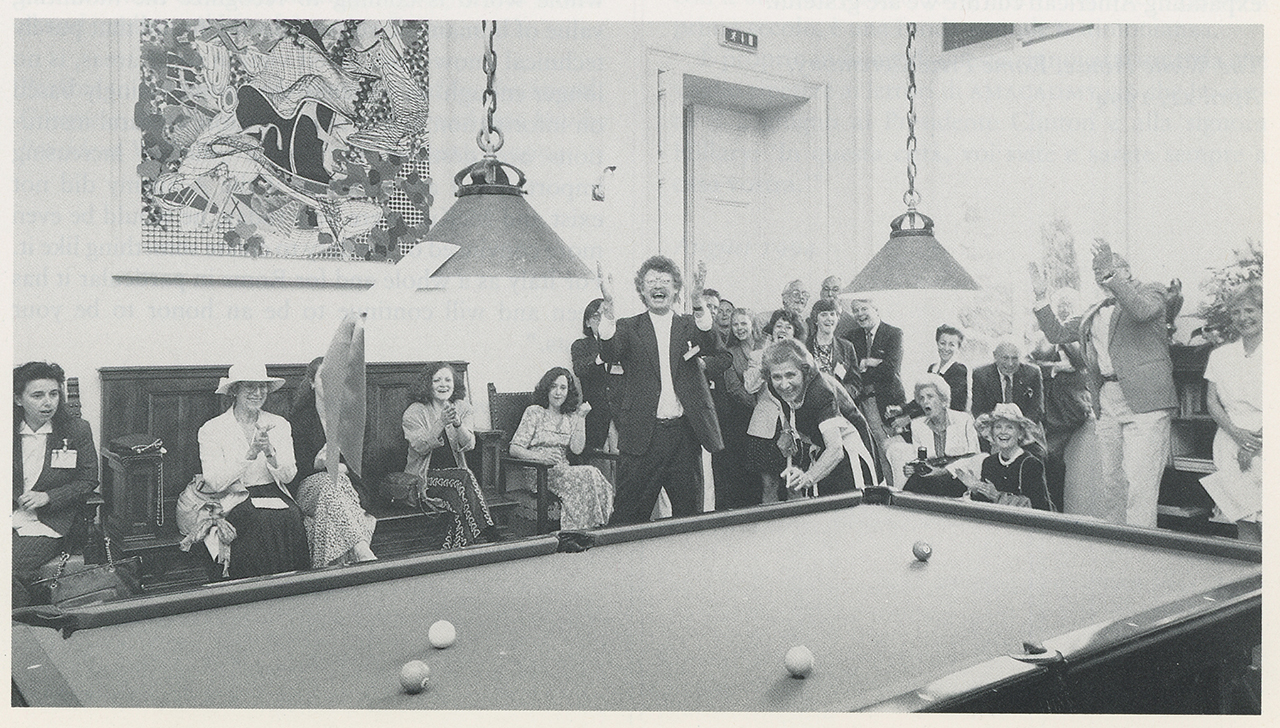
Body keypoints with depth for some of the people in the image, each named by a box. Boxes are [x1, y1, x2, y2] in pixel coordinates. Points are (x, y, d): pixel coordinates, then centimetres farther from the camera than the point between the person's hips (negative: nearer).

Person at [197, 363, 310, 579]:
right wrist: (250, 455, -20)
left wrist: (270, 453, -18)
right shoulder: (211, 430, 2)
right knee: (264, 520, -33)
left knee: (292, 517, -30)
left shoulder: (279, 425, 11)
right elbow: (215, 483, -9)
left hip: (275, 495, 3)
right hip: (235, 501, -3)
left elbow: (288, 476, 2)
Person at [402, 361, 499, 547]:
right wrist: (441, 422, -25)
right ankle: (480, 534, -26)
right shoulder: (415, 412, 0)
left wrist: (458, 423, -25)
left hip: (456, 471, 3)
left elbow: (468, 445, -6)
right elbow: (421, 447, -14)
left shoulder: (462, 408, 8)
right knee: (464, 480, -30)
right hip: (424, 477, -3)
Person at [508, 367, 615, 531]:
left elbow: (577, 449, 0)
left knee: (592, 474, -29)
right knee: (585, 475, -31)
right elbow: (514, 449, -4)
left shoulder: (571, 417, 16)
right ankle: (577, 528, -25)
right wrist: (539, 456, -21)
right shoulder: (534, 412, 3)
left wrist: (581, 418, -3)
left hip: (563, 470, 4)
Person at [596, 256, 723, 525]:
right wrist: (608, 306, -26)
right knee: (628, 514, 1)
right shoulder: (628, 328, 7)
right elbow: (609, 354, -12)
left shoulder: (690, 326, 10)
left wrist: (698, 304, -27)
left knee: (689, 513, 11)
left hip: (685, 433, 2)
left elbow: (711, 348, -10)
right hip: (641, 435, -2)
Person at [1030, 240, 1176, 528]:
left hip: (1143, 400, -6)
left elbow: (1143, 311, -16)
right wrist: (1041, 297, 10)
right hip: (1107, 402, 6)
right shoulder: (1094, 313, 23)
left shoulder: (1151, 291, 7)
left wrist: (1111, 275, -22)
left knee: (1139, 485, -13)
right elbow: (1056, 334, 20)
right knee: (1109, 485, 8)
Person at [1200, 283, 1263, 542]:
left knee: (1266, 523, -13)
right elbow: (1211, 401, 9)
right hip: (1231, 447, 3)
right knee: (1244, 522, -1)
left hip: (1268, 448, -3)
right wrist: (1236, 433, -7)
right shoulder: (1220, 355, 12)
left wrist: (1256, 443, -12)